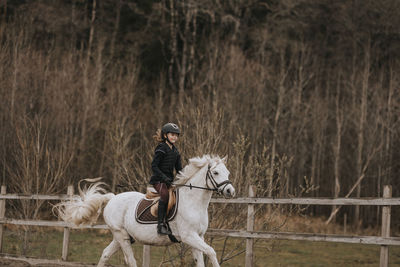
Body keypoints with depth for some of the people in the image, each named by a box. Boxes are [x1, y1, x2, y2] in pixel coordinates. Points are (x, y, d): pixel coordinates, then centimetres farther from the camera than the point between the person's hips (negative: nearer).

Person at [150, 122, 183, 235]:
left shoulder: (175, 151, 15)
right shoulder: (161, 148, -7)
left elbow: (179, 169, 18)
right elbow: (154, 166, -14)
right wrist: (164, 177, -25)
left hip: (169, 180, 8)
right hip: (158, 180, -8)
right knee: (165, 194, -32)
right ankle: (161, 225, -35)